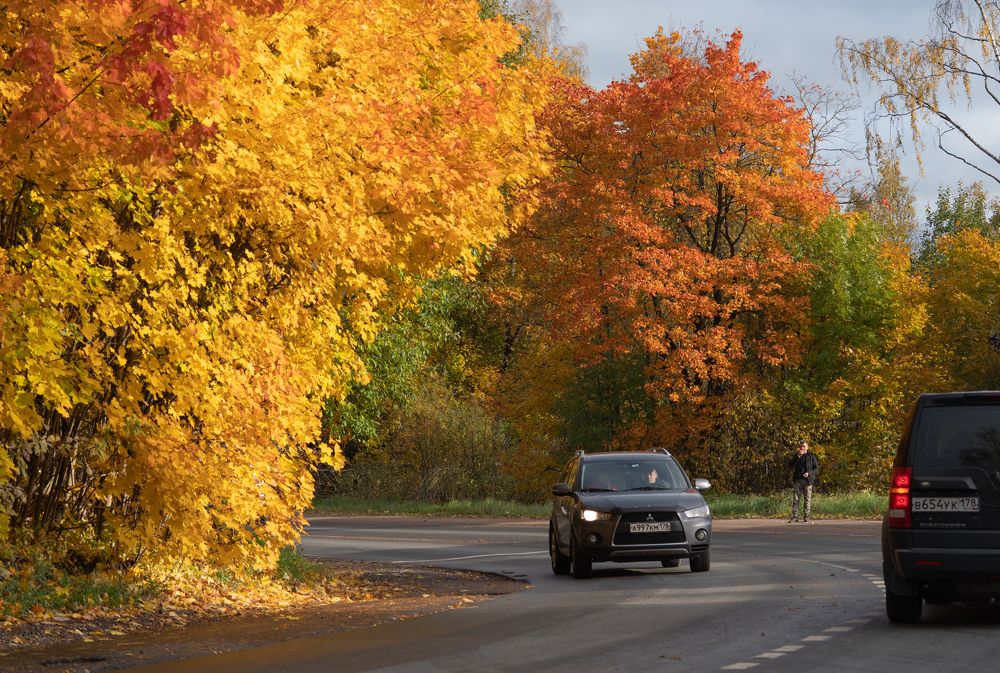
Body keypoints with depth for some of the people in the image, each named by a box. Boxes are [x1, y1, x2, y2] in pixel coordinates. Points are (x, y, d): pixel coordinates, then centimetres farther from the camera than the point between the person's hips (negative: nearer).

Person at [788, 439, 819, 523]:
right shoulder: (796, 456, 14)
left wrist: (809, 473, -12)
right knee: (795, 499, -3)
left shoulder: (811, 456, 8)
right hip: (797, 480, 2)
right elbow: (792, 467, 0)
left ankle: (806, 518, 0)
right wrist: (798, 457, -7)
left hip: (807, 481, -2)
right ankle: (794, 517, -2)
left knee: (807, 500, -3)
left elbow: (817, 469, 6)